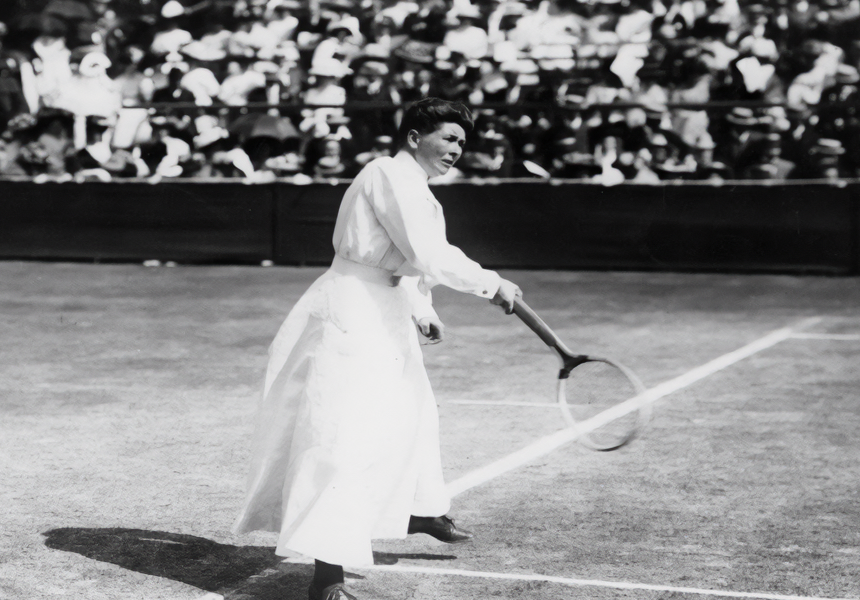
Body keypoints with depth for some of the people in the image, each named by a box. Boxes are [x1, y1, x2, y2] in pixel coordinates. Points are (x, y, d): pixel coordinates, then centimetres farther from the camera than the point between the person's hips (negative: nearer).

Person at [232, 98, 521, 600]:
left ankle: (422, 511, 52)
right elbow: (430, 257, -24)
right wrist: (491, 284, -17)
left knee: (411, 413, 28)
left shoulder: (411, 187, 17)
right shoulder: (392, 176, -16)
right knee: (347, 438, -17)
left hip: (383, 319, 11)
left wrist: (421, 312, 19)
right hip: (351, 319, -11)